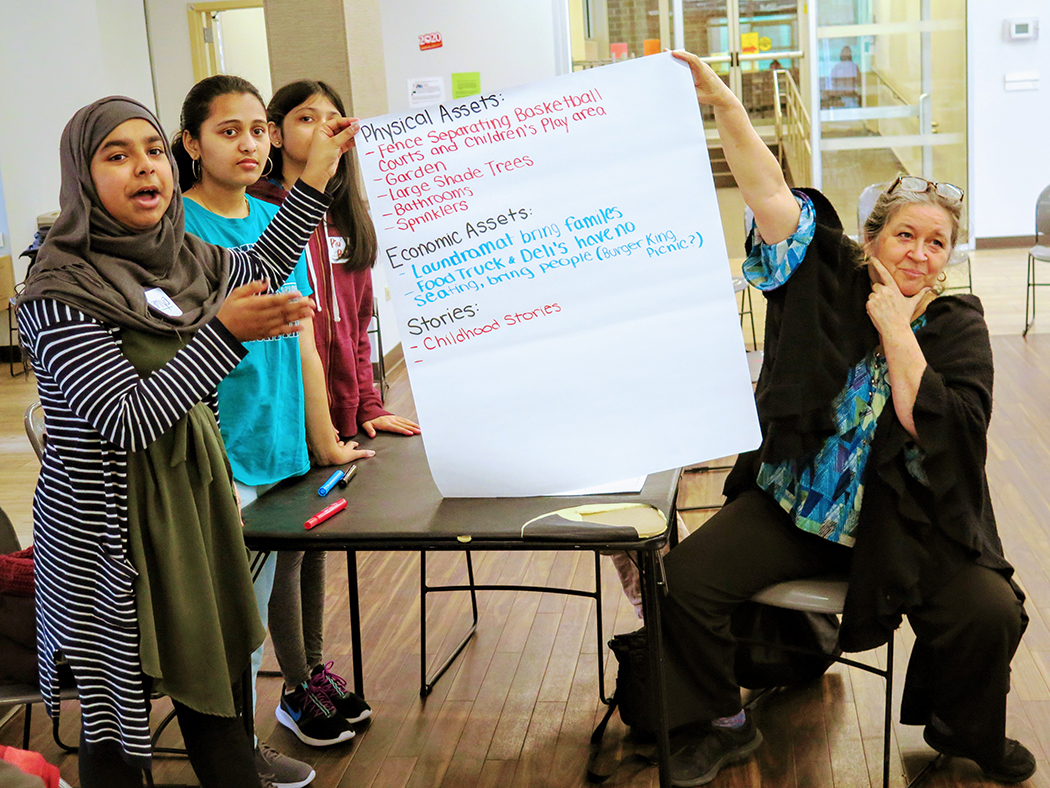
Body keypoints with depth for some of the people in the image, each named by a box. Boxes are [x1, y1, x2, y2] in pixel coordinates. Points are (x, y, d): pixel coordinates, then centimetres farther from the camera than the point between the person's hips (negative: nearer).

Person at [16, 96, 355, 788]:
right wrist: (226, 332, -28)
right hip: (109, 530, -6)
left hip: (197, 504, 7)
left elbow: (260, 267, 26)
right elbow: (129, 420, -22)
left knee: (212, 691, 13)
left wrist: (318, 173, 23)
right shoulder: (59, 294, -16)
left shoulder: (182, 259, 6)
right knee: (119, 722, 6)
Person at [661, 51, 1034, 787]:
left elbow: (946, 433, -16)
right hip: (789, 501, 1)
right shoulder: (830, 277, 1)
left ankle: (965, 729, 17)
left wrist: (896, 330, -15)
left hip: (905, 524, 0)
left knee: (990, 613, -20)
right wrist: (725, 104, -24)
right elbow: (772, 194, -13)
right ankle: (722, 726, 12)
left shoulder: (956, 324, -1)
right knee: (683, 582, -16)